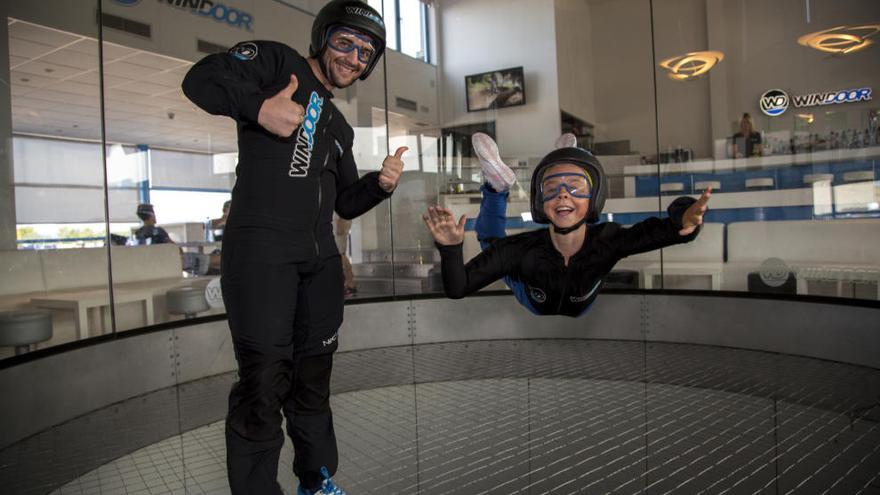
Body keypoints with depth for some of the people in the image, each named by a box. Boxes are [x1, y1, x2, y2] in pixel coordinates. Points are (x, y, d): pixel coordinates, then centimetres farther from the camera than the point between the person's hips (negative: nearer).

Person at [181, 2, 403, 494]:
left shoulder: (339, 127, 23)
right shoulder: (277, 61, 3)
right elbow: (201, 78, -10)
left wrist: (380, 184, 5)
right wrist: (260, 107, -23)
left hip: (321, 259, 8)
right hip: (261, 251, -7)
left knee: (314, 379, 16)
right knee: (264, 382, -6)